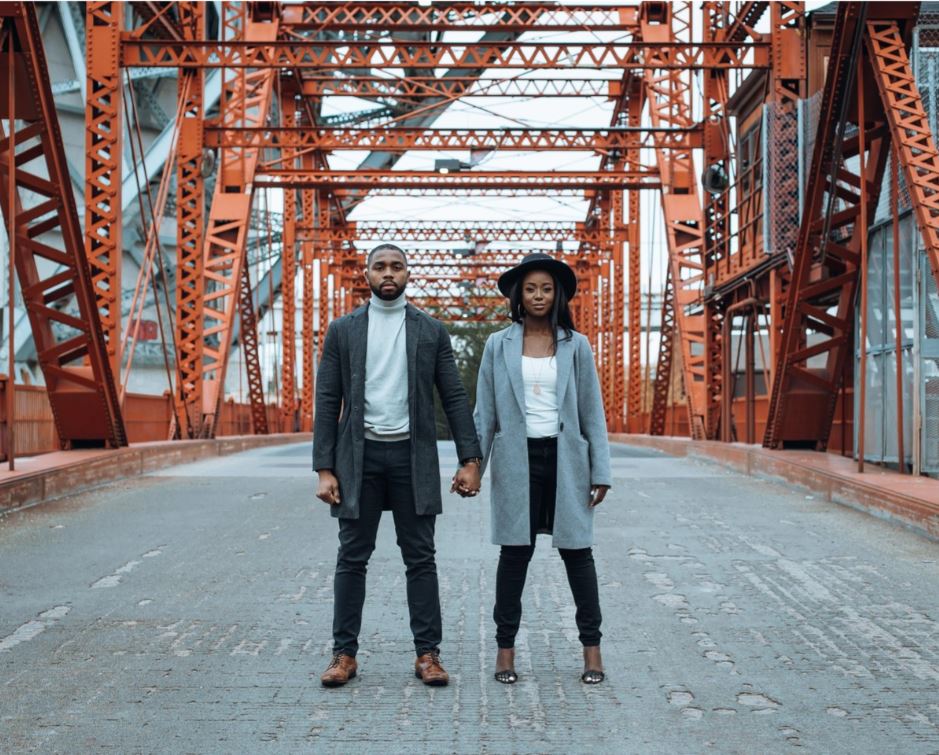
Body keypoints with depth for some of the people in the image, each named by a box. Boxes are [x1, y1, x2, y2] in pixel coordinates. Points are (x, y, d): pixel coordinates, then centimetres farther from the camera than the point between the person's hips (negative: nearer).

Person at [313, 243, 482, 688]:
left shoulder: (432, 331, 6)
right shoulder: (342, 330, 5)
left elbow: (454, 397, 4)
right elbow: (327, 401, 3)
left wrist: (470, 458, -5)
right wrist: (324, 468, -4)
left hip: (412, 455, 0)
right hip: (360, 455, 0)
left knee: (420, 558, 3)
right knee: (352, 558, 4)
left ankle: (427, 654, 9)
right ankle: (344, 654, 12)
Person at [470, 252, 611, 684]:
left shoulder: (575, 346, 5)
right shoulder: (499, 346, 5)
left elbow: (592, 412, 5)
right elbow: (485, 412, 6)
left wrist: (600, 470, 0)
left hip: (565, 458, 0)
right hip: (517, 459, 0)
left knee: (577, 551, 4)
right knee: (515, 552, 4)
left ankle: (591, 646, 13)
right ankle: (505, 647, 12)